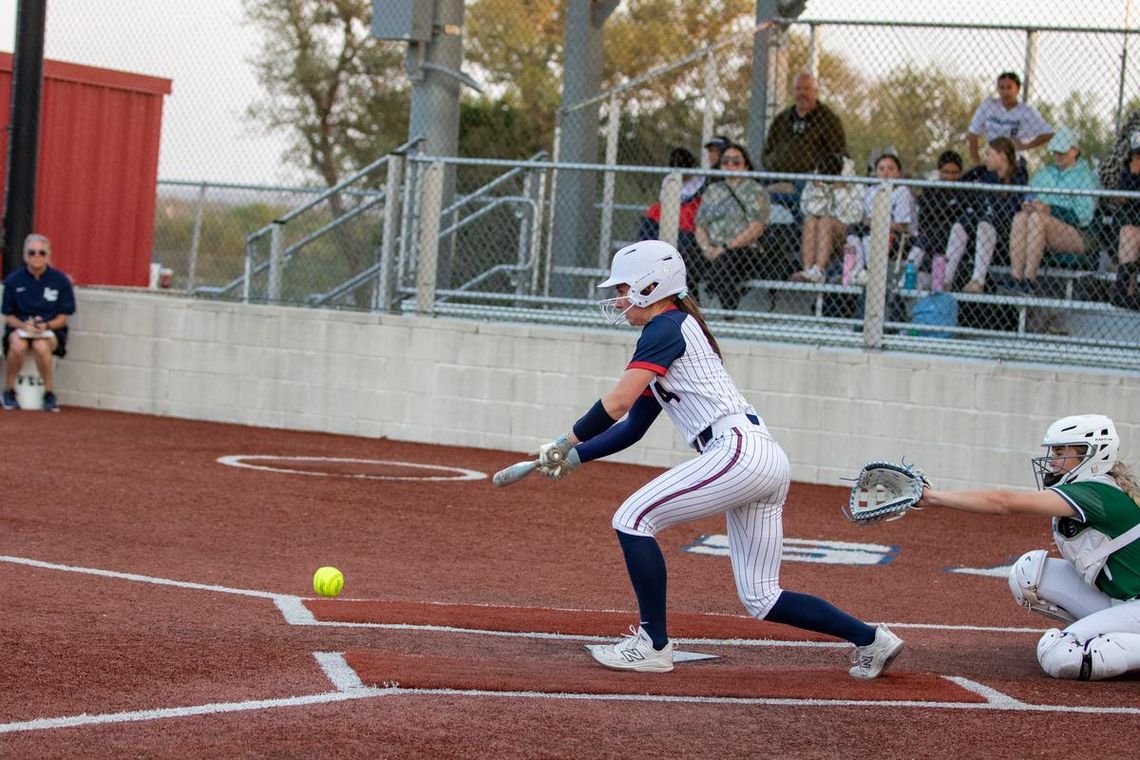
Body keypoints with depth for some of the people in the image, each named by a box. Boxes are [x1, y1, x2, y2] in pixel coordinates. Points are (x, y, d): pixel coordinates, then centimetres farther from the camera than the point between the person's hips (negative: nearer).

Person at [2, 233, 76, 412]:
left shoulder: (60, 280, -1)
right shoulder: (13, 280, 1)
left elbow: (62, 317, 1)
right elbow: (8, 316, 4)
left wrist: (46, 325, -19)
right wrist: (24, 325, -17)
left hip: (50, 329, -1)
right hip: (19, 327, 1)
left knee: (41, 346, -37)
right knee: (18, 345, -35)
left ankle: (49, 394, -17)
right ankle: (9, 391, -12)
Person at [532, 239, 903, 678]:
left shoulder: (666, 327, -4)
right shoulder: (677, 330, 26)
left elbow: (617, 402, -16)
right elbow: (631, 428, 27)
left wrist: (566, 442, -6)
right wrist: (573, 458, 19)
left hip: (738, 451, -10)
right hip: (765, 460, 10)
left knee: (633, 519, -6)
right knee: (760, 599, 10)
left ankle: (653, 645, -3)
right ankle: (870, 639, 11)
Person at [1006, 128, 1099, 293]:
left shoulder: (1085, 176, 5)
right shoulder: (1045, 173, 26)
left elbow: (1084, 214, -8)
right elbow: (1027, 196, 19)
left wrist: (1050, 210, -16)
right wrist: (1027, 205, -6)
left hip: (1078, 235, -5)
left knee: (1037, 218, -31)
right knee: (1020, 217, -25)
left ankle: (1029, 279, -38)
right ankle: (1016, 278, -37)